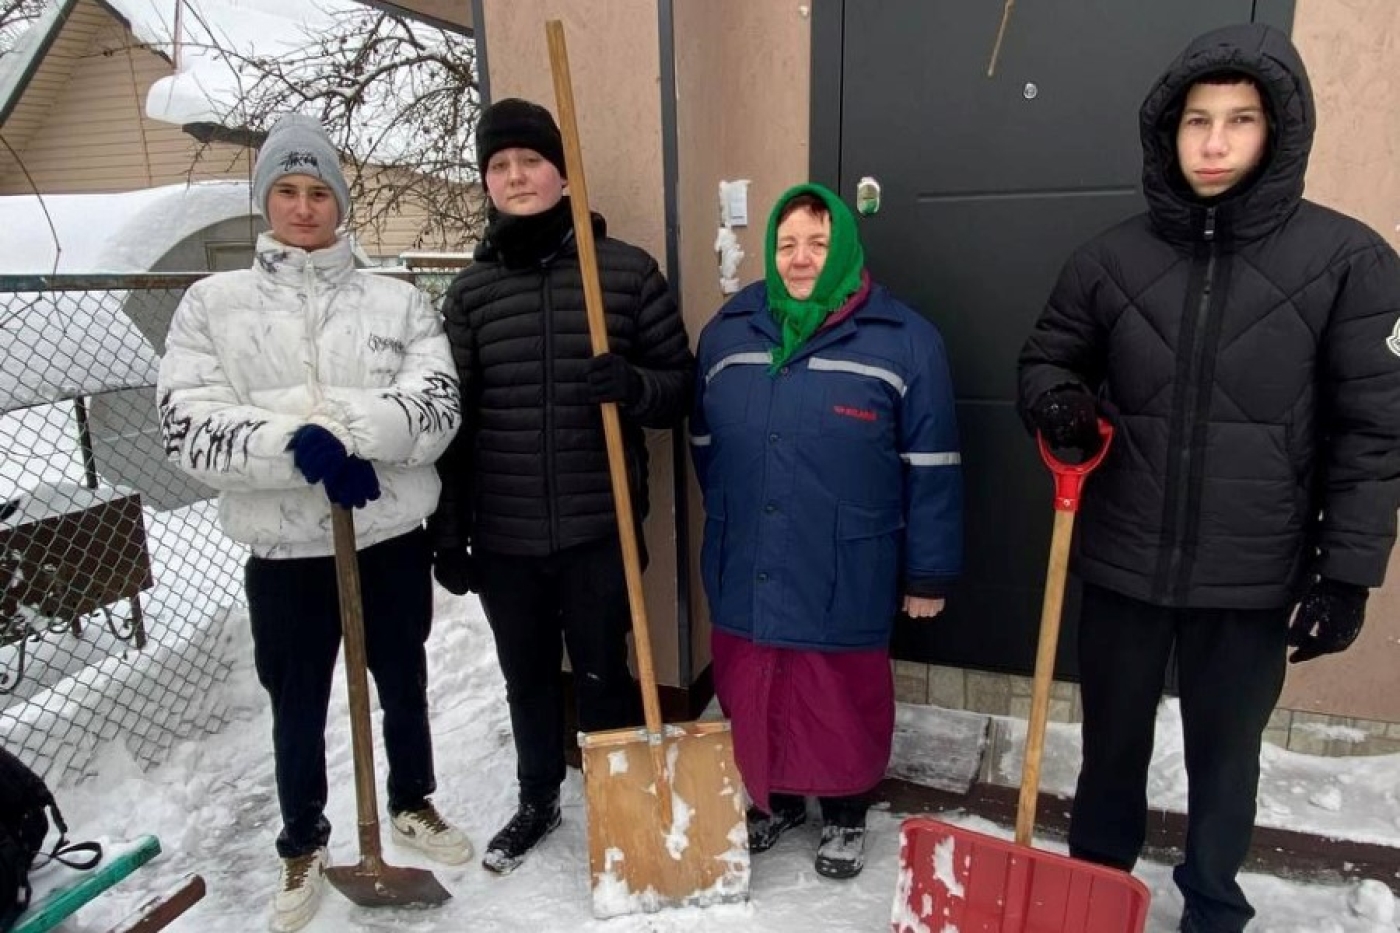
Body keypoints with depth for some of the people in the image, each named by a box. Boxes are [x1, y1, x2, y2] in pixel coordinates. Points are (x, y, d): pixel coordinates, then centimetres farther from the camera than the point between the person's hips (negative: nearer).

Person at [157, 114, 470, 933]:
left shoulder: (399, 301, 1)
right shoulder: (213, 302, 1)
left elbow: (438, 406, -11)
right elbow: (190, 427, -9)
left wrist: (340, 430, -24)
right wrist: (299, 443, -24)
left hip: (393, 538, 1)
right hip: (284, 550, 0)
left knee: (405, 686, 19)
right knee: (298, 706, 15)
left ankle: (413, 805, 45)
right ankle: (304, 846, 40)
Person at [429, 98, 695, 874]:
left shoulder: (627, 270, -2)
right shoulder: (469, 292, 4)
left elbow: (680, 386, 0)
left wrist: (632, 386, -23)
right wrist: (447, 532, 4)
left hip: (599, 528, -2)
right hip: (503, 535, 3)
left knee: (602, 676, 11)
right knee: (527, 678, 18)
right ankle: (537, 801, 42)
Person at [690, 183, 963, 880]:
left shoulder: (904, 340, -8)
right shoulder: (727, 332, 3)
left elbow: (931, 469, -6)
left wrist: (928, 573, -4)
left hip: (845, 578, -3)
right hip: (744, 573, 4)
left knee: (843, 704, 12)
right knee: (751, 699, 18)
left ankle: (845, 815, 40)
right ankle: (772, 799, 44)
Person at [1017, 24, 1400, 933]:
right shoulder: (1113, 257, -3)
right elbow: (1048, 357, 9)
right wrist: (1057, 405, -14)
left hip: (1253, 576, -1)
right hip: (1124, 561, 2)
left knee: (1225, 757, 18)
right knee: (1113, 743, 20)